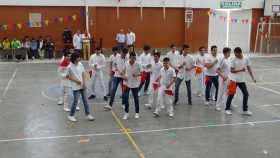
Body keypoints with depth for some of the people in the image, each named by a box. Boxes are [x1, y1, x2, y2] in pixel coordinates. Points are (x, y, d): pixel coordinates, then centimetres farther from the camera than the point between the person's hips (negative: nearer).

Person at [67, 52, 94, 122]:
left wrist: (84, 82, -3)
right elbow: (70, 77, -12)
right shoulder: (70, 67, -13)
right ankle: (71, 115, 15)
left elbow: (84, 73, 8)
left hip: (83, 86, 6)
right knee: (75, 101, -1)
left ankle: (88, 114, 18)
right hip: (76, 87, -5)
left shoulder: (80, 64, 3)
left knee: (85, 100, 9)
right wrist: (78, 81, -13)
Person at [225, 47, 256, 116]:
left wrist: (253, 78, 1)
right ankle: (227, 109, 15)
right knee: (231, 95, 0)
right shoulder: (233, 60, -10)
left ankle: (245, 110, 16)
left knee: (246, 94, 3)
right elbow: (232, 70, -14)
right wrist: (240, 70, -27)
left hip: (242, 80, 4)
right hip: (234, 80, -4)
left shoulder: (246, 59, 0)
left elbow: (249, 69, 5)